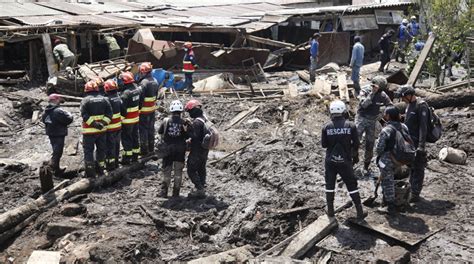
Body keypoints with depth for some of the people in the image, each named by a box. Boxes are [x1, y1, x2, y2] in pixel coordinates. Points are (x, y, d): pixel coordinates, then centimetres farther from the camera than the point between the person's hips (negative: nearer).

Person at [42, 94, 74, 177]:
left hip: (50, 134, 9)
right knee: (57, 152, -5)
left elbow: (43, 119, 20)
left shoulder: (46, 111, 6)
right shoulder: (59, 111, -21)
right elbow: (68, 119, -21)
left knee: (55, 151, 20)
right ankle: (51, 168, -10)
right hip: (59, 135, -9)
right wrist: (69, 115, 0)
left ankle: (57, 169, 29)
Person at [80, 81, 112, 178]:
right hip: (102, 130, 4)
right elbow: (109, 113, -4)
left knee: (88, 150, 4)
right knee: (101, 149, 17)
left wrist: (94, 124, -18)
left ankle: (90, 172, 2)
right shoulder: (103, 99, 4)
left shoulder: (85, 100, -9)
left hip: (89, 131, -4)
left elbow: (84, 115, -18)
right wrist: (103, 123, -9)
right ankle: (100, 168, 27)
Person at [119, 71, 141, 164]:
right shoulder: (137, 89, 1)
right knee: (135, 136, 17)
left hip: (127, 120, -8)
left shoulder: (126, 93, -24)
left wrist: (122, 117, -13)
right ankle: (135, 156, 27)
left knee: (126, 138, 2)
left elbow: (122, 108, -23)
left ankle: (127, 158, 8)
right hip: (136, 118, 8)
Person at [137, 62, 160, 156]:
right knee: (151, 128, 16)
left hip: (144, 110, -8)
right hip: (152, 109, 8)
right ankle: (151, 147, 26)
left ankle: (144, 150, 5)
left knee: (143, 129, 1)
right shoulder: (155, 81, 4)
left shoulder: (143, 83, -22)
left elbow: (140, 98, -22)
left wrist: (138, 108, -14)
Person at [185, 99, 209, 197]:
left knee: (191, 170, 1)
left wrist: (187, 130, -14)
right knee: (201, 169, 21)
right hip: (205, 149, 9)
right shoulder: (205, 118, 6)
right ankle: (202, 187, 30)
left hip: (197, 150, -9)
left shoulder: (197, 122, -25)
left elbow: (194, 135, -28)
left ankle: (200, 189, -2)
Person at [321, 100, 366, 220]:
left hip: (330, 161, 0)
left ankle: (330, 211, 21)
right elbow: (356, 143, -3)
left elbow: (324, 144, -3)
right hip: (345, 161, 0)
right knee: (352, 186, 11)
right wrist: (355, 155, 14)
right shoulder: (351, 126, -9)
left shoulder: (326, 127, -9)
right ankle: (360, 212, 14)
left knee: (330, 185, 16)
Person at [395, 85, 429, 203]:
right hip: (409, 142, 9)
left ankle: (415, 194, 4)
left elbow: (423, 127, -20)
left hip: (417, 143, -9)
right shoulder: (409, 105, 11)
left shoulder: (421, 106, -16)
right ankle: (412, 189, 26)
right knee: (411, 167, 16)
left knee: (417, 168, -2)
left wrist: (421, 145, -23)